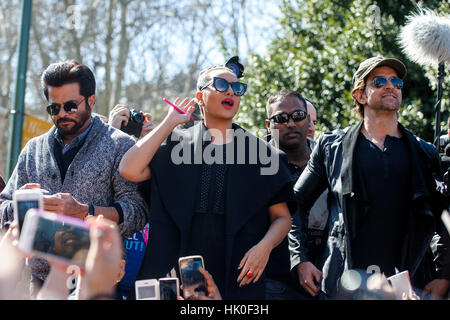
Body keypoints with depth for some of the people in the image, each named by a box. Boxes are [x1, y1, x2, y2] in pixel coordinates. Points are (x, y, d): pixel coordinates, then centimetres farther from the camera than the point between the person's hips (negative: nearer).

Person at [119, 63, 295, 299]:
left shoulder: (261, 152, 8)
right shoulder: (174, 144, 7)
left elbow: (282, 217, 10)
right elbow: (130, 170, -10)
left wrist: (265, 246, -12)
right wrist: (170, 122, -1)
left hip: (238, 278, 1)